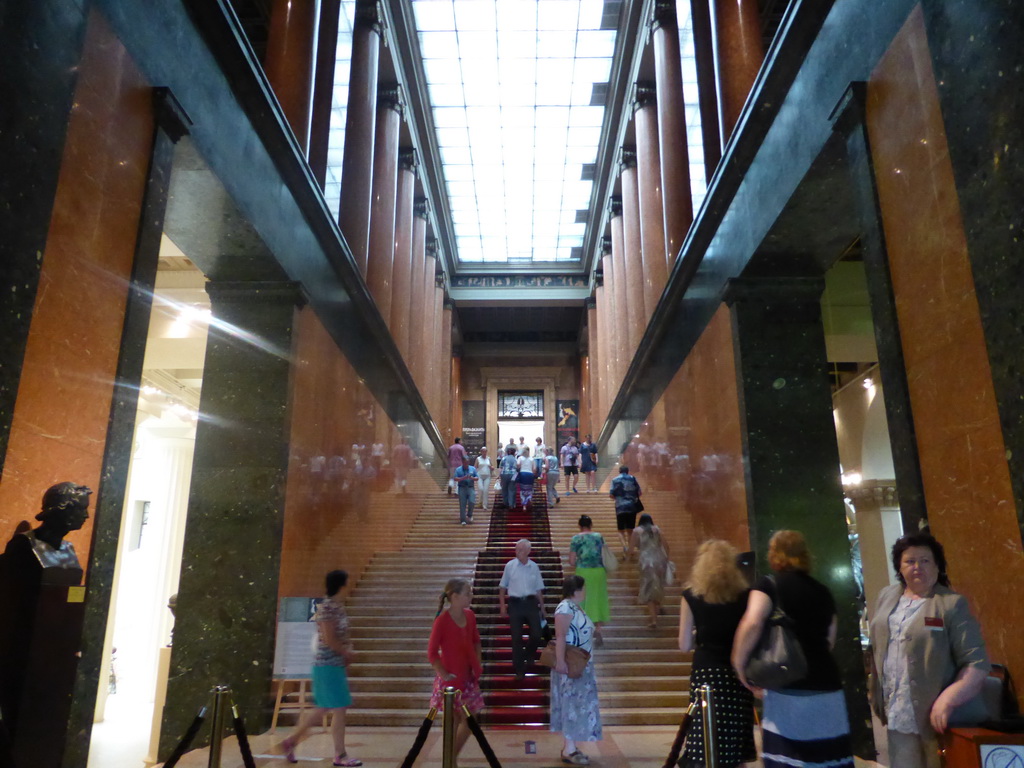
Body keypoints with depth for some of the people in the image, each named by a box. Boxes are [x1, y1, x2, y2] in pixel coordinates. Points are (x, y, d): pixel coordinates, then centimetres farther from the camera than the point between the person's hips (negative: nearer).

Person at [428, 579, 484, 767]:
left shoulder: (470, 616, 0)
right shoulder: (442, 620, -21)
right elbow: (432, 652, -17)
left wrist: (478, 665, 3)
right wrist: (444, 674, -18)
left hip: (468, 676, 7)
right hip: (451, 678, -7)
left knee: (469, 719, 14)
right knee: (453, 721, 4)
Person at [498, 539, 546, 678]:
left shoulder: (534, 567, 2)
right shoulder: (510, 566, -3)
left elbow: (539, 589, 10)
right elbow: (502, 587, 4)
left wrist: (542, 606, 11)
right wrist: (502, 606, 0)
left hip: (531, 603, 2)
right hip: (515, 603, -1)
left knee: (536, 634, 2)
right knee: (516, 638, 4)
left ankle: (528, 655, 34)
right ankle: (519, 669, 18)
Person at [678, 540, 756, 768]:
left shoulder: (691, 596, -3)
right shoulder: (744, 595, 1)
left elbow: (685, 646, -1)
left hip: (706, 671, -2)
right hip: (737, 671, 2)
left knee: (704, 748, 1)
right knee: (734, 743, 13)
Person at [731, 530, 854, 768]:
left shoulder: (769, 585, -5)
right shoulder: (822, 591, 12)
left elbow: (752, 624, -19)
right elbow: (829, 640, 19)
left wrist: (739, 662, -7)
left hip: (788, 688, -5)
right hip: (826, 684, 5)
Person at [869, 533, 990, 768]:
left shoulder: (952, 604, -8)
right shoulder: (886, 597, 9)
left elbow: (977, 662, -13)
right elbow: (876, 646, 16)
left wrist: (947, 699, -22)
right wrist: (878, 697, 13)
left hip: (942, 716, -4)